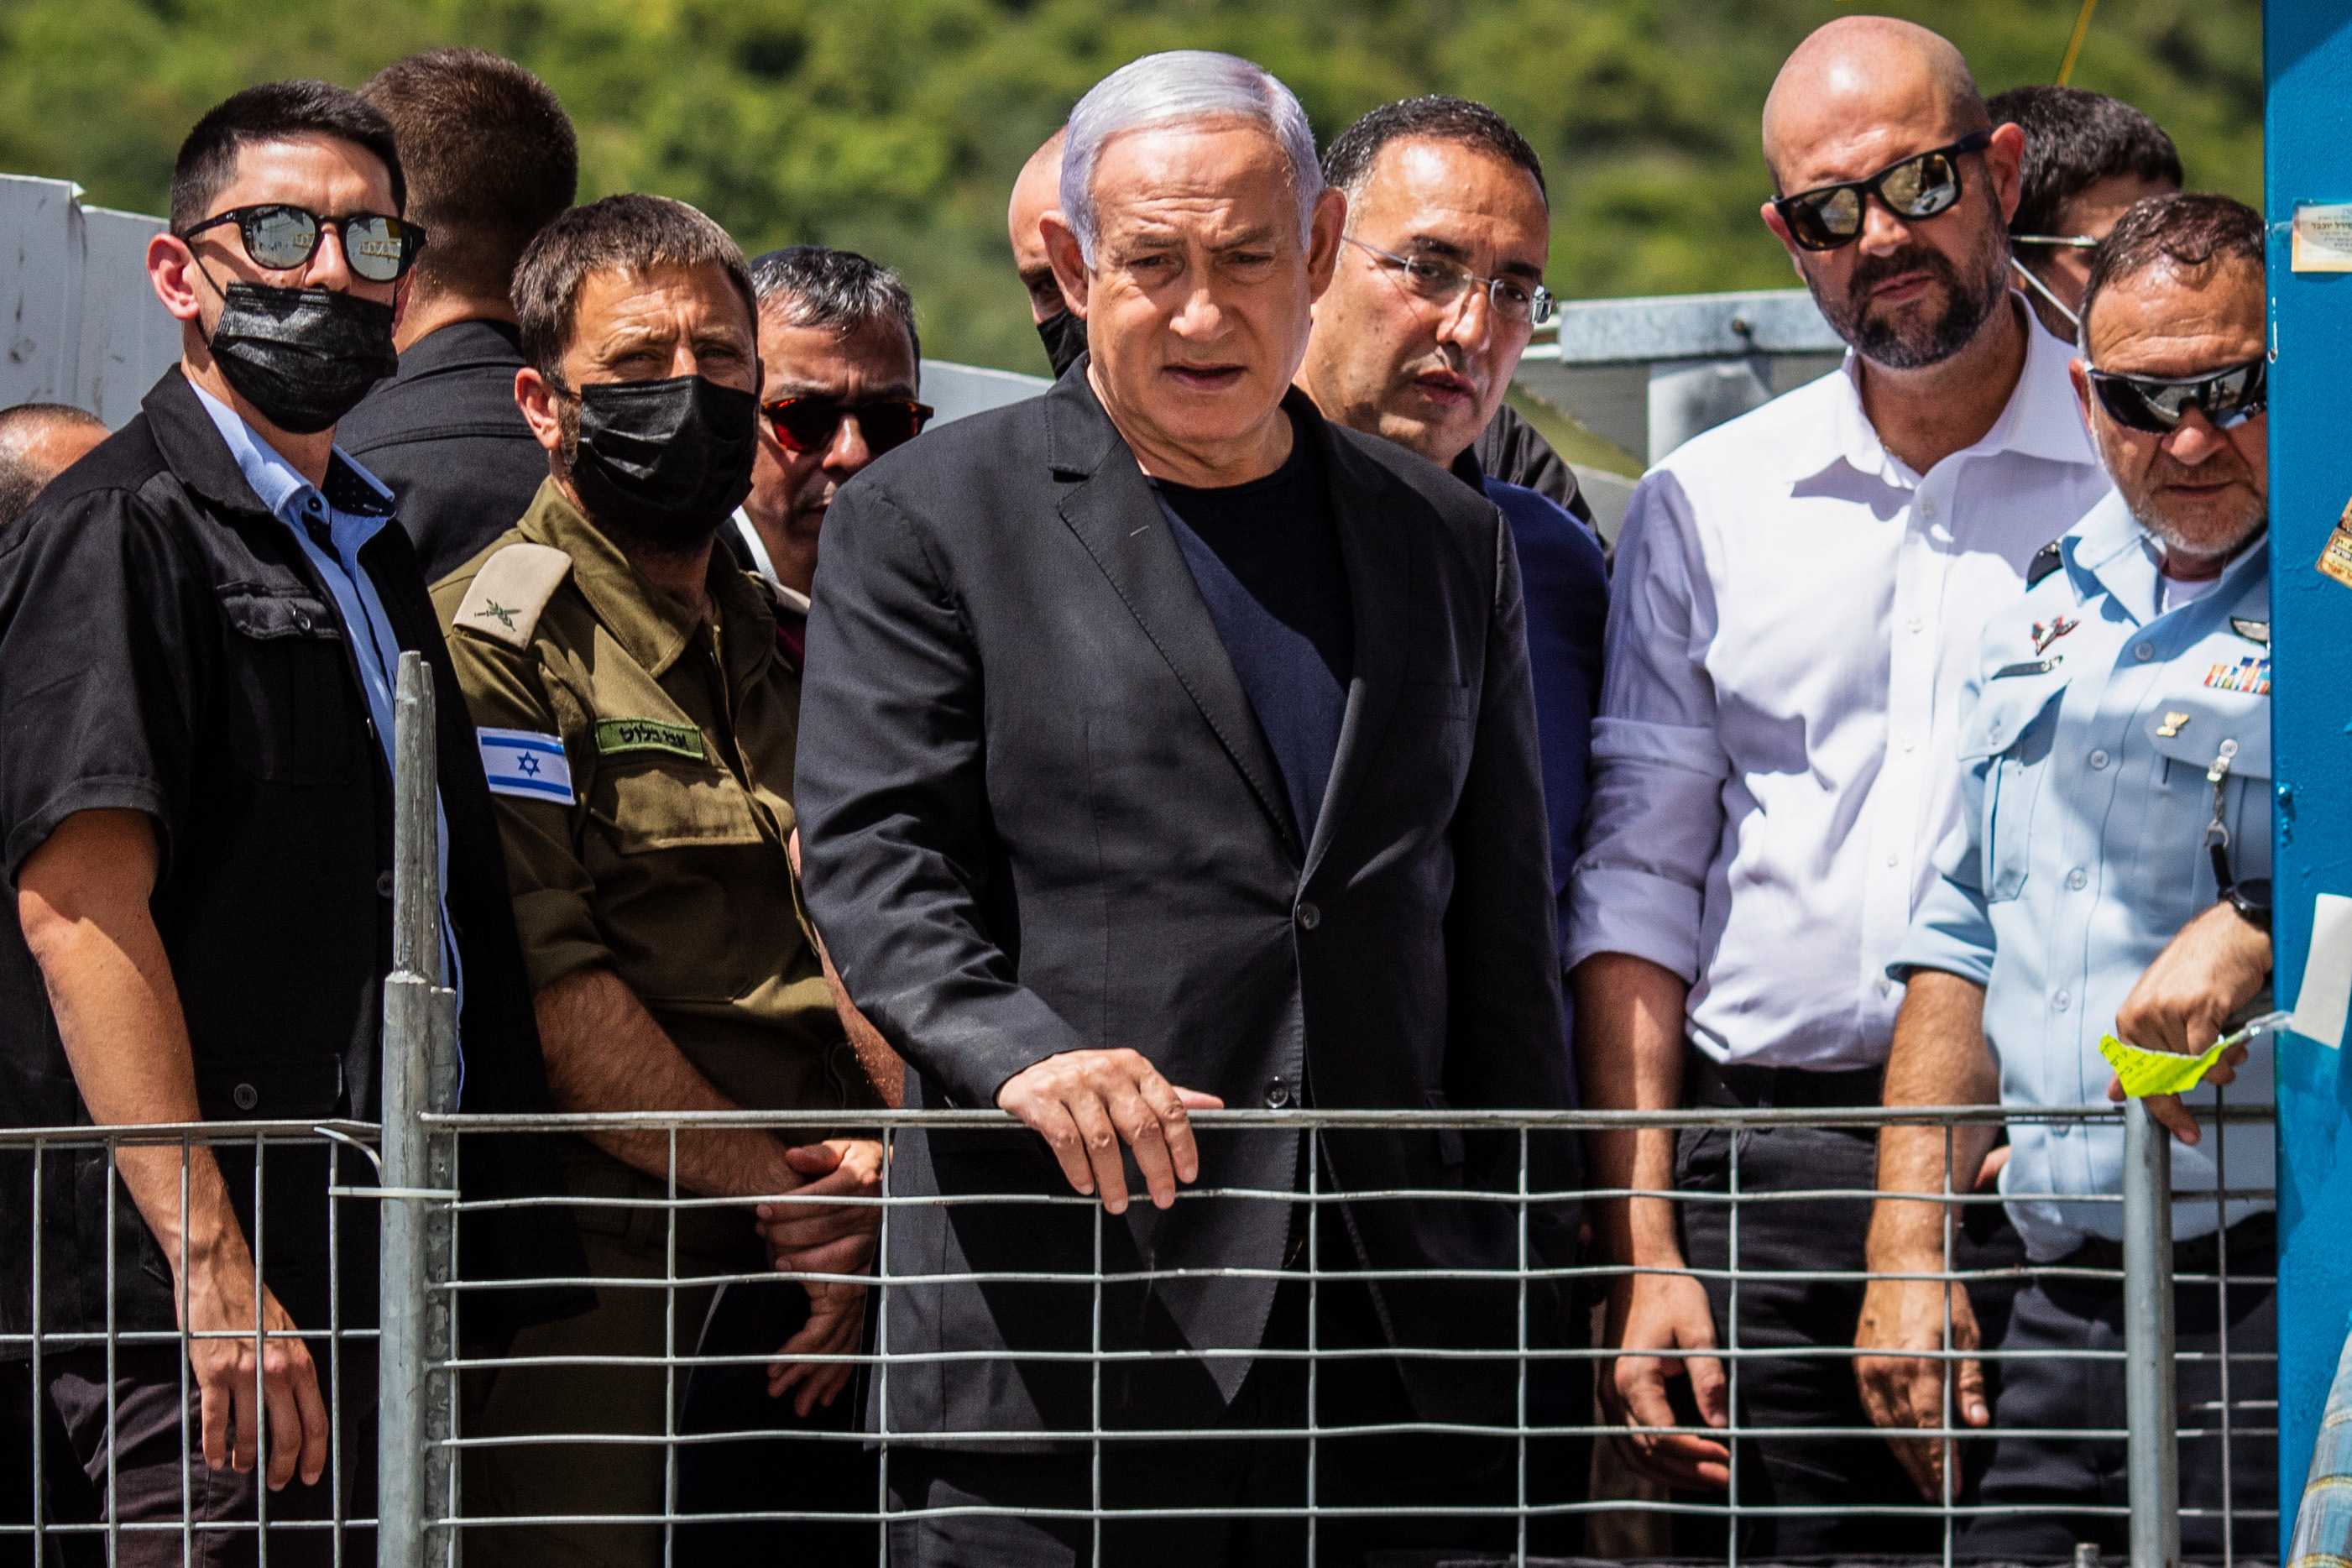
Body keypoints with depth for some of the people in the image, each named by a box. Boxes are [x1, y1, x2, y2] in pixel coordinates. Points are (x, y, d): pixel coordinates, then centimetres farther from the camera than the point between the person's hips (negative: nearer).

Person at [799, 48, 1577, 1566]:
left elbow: (1501, 941, 17)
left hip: (1397, 1328, 3)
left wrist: (1526, 1278, 11)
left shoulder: (1447, 539, 17)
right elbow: (873, 859, -5)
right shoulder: (928, 519, 5)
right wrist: (1020, 1054, -24)